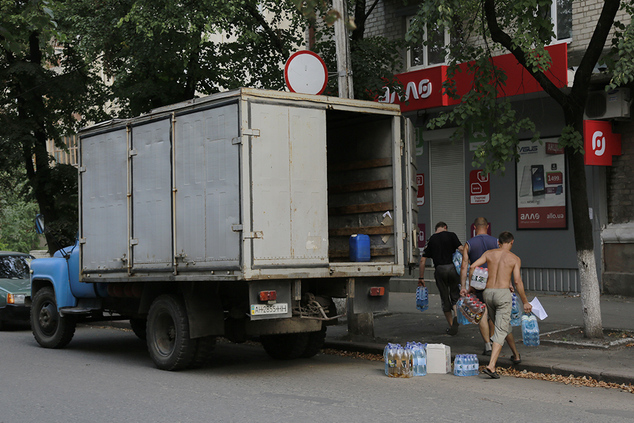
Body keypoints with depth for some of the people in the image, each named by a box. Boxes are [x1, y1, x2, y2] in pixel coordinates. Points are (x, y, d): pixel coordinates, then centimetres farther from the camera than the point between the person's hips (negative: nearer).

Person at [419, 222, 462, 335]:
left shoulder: (431, 240, 12)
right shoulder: (451, 235, 5)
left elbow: (422, 260, 9)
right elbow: (461, 249, -9)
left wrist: (421, 278, 14)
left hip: (439, 270, 1)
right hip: (452, 267, -1)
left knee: (445, 300, 12)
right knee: (455, 296, 14)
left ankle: (451, 326, 16)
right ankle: (456, 316, -13)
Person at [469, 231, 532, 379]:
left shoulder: (489, 253, 8)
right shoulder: (515, 259, 0)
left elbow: (472, 266, 0)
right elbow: (517, 282, -5)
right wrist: (525, 302, 3)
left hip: (488, 293, 5)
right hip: (503, 293, -5)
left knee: (503, 325, 25)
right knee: (501, 330, -5)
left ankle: (516, 355, 41)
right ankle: (491, 366, -19)